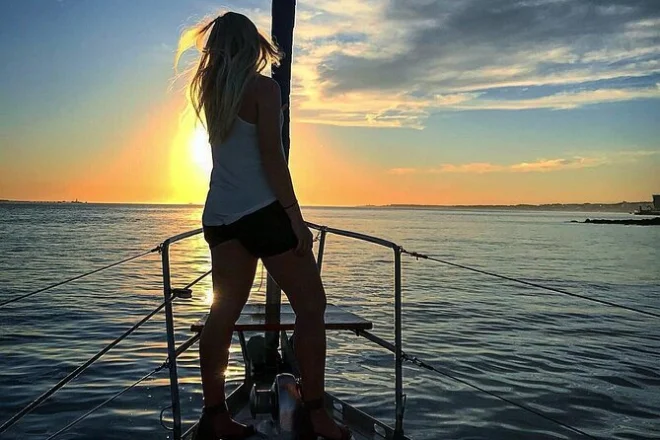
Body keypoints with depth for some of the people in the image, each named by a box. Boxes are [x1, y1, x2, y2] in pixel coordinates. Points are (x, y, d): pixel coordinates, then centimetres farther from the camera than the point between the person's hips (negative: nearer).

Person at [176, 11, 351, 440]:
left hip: (220, 214, 7)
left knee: (223, 313, 8)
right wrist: (296, 218, -13)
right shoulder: (264, 87, -7)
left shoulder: (210, 91, 11)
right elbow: (272, 158, -14)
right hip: (262, 211, -7)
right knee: (311, 306, 2)